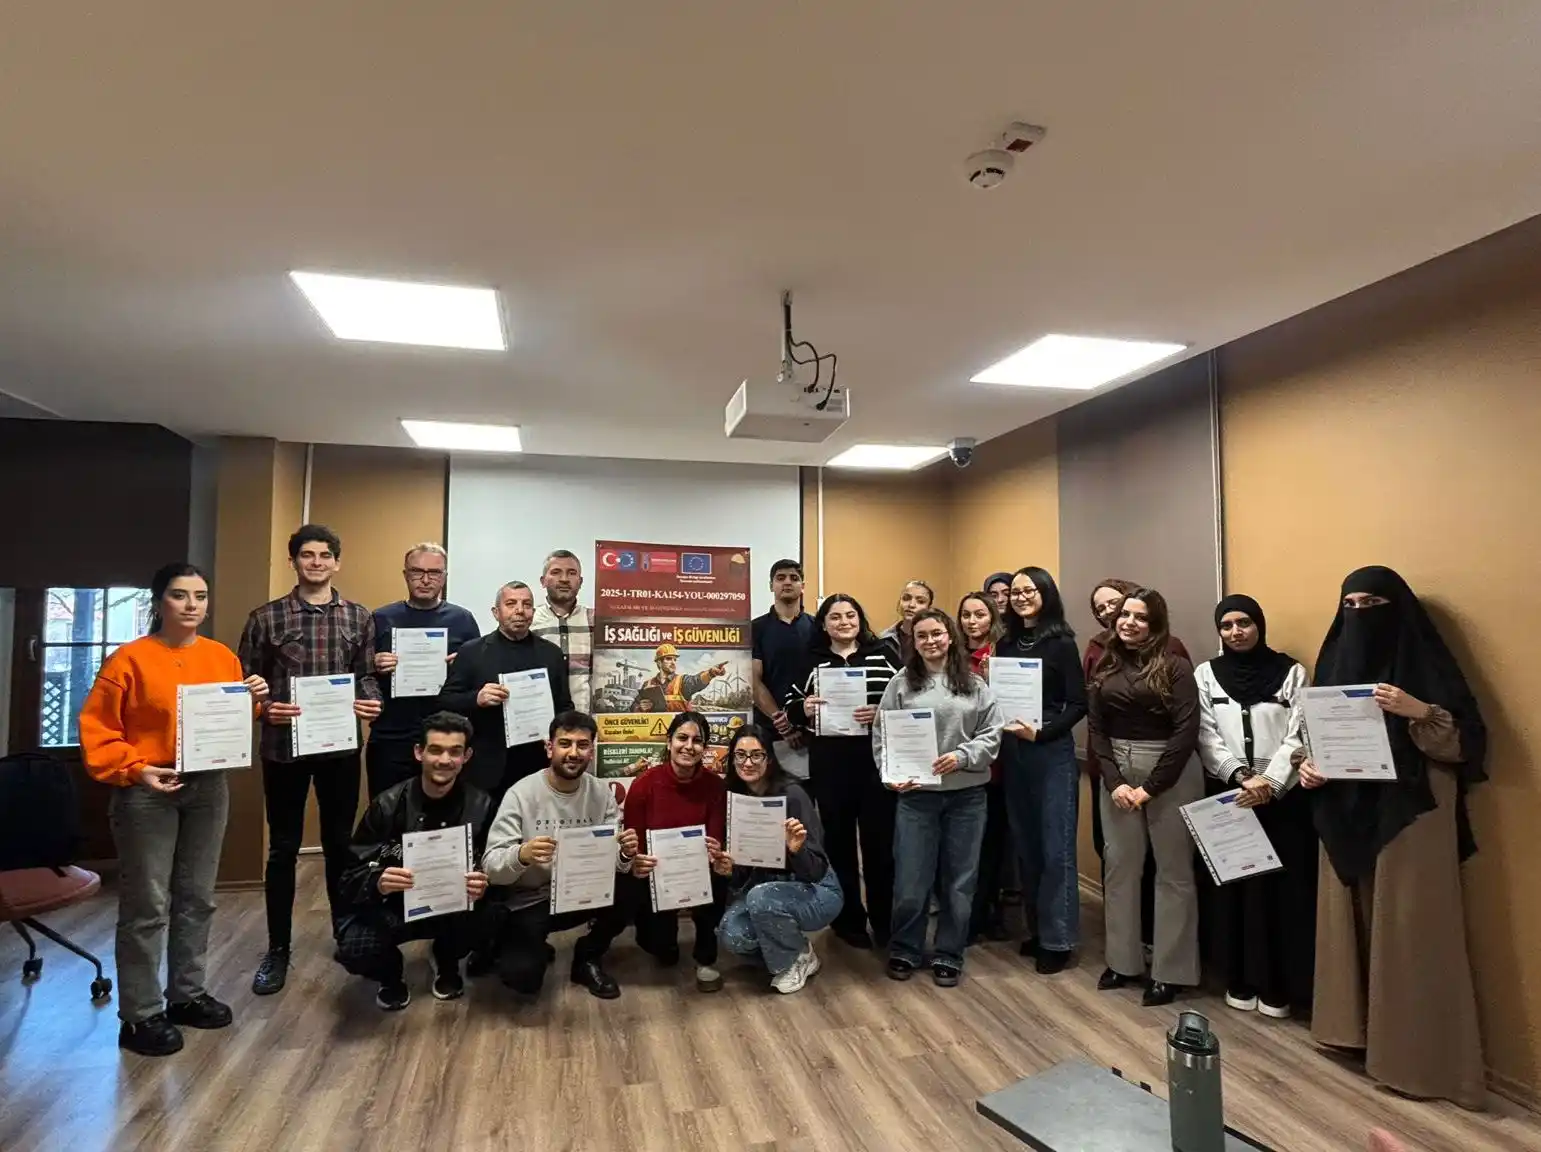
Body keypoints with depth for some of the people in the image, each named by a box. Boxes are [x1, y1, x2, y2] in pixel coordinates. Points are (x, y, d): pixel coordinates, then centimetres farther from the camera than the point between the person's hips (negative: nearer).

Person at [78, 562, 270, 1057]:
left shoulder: (223, 657, 7)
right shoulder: (129, 659, -8)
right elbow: (97, 728, -8)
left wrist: (252, 702, -7)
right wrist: (134, 770, -18)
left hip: (209, 788, 5)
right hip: (147, 792, -5)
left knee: (197, 898, 14)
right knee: (146, 906, 0)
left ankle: (187, 994, 28)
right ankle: (139, 1016, 13)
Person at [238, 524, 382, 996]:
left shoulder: (359, 617, 4)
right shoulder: (266, 617, 0)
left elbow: (366, 675, 6)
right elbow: (244, 681, 2)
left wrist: (370, 701, -14)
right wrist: (264, 709, -16)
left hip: (341, 746, 1)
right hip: (283, 746, -1)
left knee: (340, 844, 13)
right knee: (283, 849, 10)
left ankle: (347, 936, 30)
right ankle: (277, 949, 24)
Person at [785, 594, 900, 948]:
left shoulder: (883, 654, 5)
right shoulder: (811, 661, 7)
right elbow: (790, 707, 9)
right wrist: (803, 709, -12)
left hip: (877, 760, -1)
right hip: (829, 765, 1)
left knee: (880, 839, 6)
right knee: (839, 839, 10)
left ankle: (884, 920, 24)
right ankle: (848, 919, 26)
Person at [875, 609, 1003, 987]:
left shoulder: (974, 685, 4)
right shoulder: (901, 684, 0)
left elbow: (992, 734, 1)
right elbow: (881, 736, -1)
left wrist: (961, 757, -14)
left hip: (966, 795, 2)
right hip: (916, 794, -1)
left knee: (959, 880, 10)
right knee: (910, 880, 3)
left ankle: (948, 955, 26)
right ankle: (904, 950, 25)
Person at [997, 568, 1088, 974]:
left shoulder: (1061, 643, -5)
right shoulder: (1005, 644, 9)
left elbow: (1079, 704, -8)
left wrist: (1041, 732, -17)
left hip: (1052, 752, -5)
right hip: (1011, 752, 5)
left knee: (1055, 846, 0)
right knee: (1025, 843, 11)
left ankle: (1057, 938, 11)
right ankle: (1036, 927, 24)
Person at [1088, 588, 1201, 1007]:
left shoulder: (1175, 668, -6)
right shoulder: (1105, 667, 6)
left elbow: (1187, 731, -12)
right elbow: (1095, 729, 4)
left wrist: (1151, 787, -14)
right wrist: (1114, 781, -9)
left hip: (1171, 773, -4)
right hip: (1117, 773, 4)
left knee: (1173, 870, 5)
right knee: (1120, 865, 10)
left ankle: (1170, 971, 17)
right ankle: (1123, 960, 24)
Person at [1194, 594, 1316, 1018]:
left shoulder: (1290, 672, 1)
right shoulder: (1206, 674, 4)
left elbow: (1299, 736, -6)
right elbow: (1207, 738, -1)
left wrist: (1269, 782, -18)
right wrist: (1241, 776, -15)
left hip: (1284, 797, -1)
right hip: (1227, 795, 1)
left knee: (1284, 886, 2)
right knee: (1233, 885, 6)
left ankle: (1278, 986, 14)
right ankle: (1240, 979, 18)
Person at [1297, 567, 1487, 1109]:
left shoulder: (1425, 660, -7)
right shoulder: (1336, 661, 8)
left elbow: (1467, 741, -11)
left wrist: (1418, 712, -27)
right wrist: (1307, 764, -6)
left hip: (1410, 815, -5)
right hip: (1348, 815, 5)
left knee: (1408, 929, -1)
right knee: (1350, 918, 11)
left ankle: (1415, 1052, 10)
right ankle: (1354, 1024, 25)